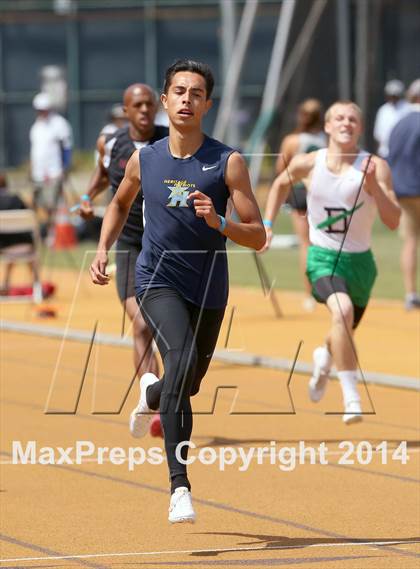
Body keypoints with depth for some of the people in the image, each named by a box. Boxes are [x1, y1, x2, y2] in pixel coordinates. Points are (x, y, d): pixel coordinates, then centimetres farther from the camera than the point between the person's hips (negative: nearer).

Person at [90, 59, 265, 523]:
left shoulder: (228, 162, -6)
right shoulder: (144, 160, 1)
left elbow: (257, 237, -8)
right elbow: (120, 203, 24)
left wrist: (219, 224, -27)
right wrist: (102, 250, 10)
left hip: (209, 286, 2)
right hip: (158, 280, -1)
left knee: (189, 382, 16)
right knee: (181, 358, -27)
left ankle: (152, 393, 57)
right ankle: (179, 485, -30)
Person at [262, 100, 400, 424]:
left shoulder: (375, 167, -11)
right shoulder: (308, 163, -6)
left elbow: (393, 221, -18)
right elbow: (281, 184, 18)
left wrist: (373, 186, -31)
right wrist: (267, 224, 12)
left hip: (360, 261, 2)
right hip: (323, 257, -2)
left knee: (345, 334, 19)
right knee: (342, 310, -32)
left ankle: (324, 357, 59)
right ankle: (351, 398, -32)